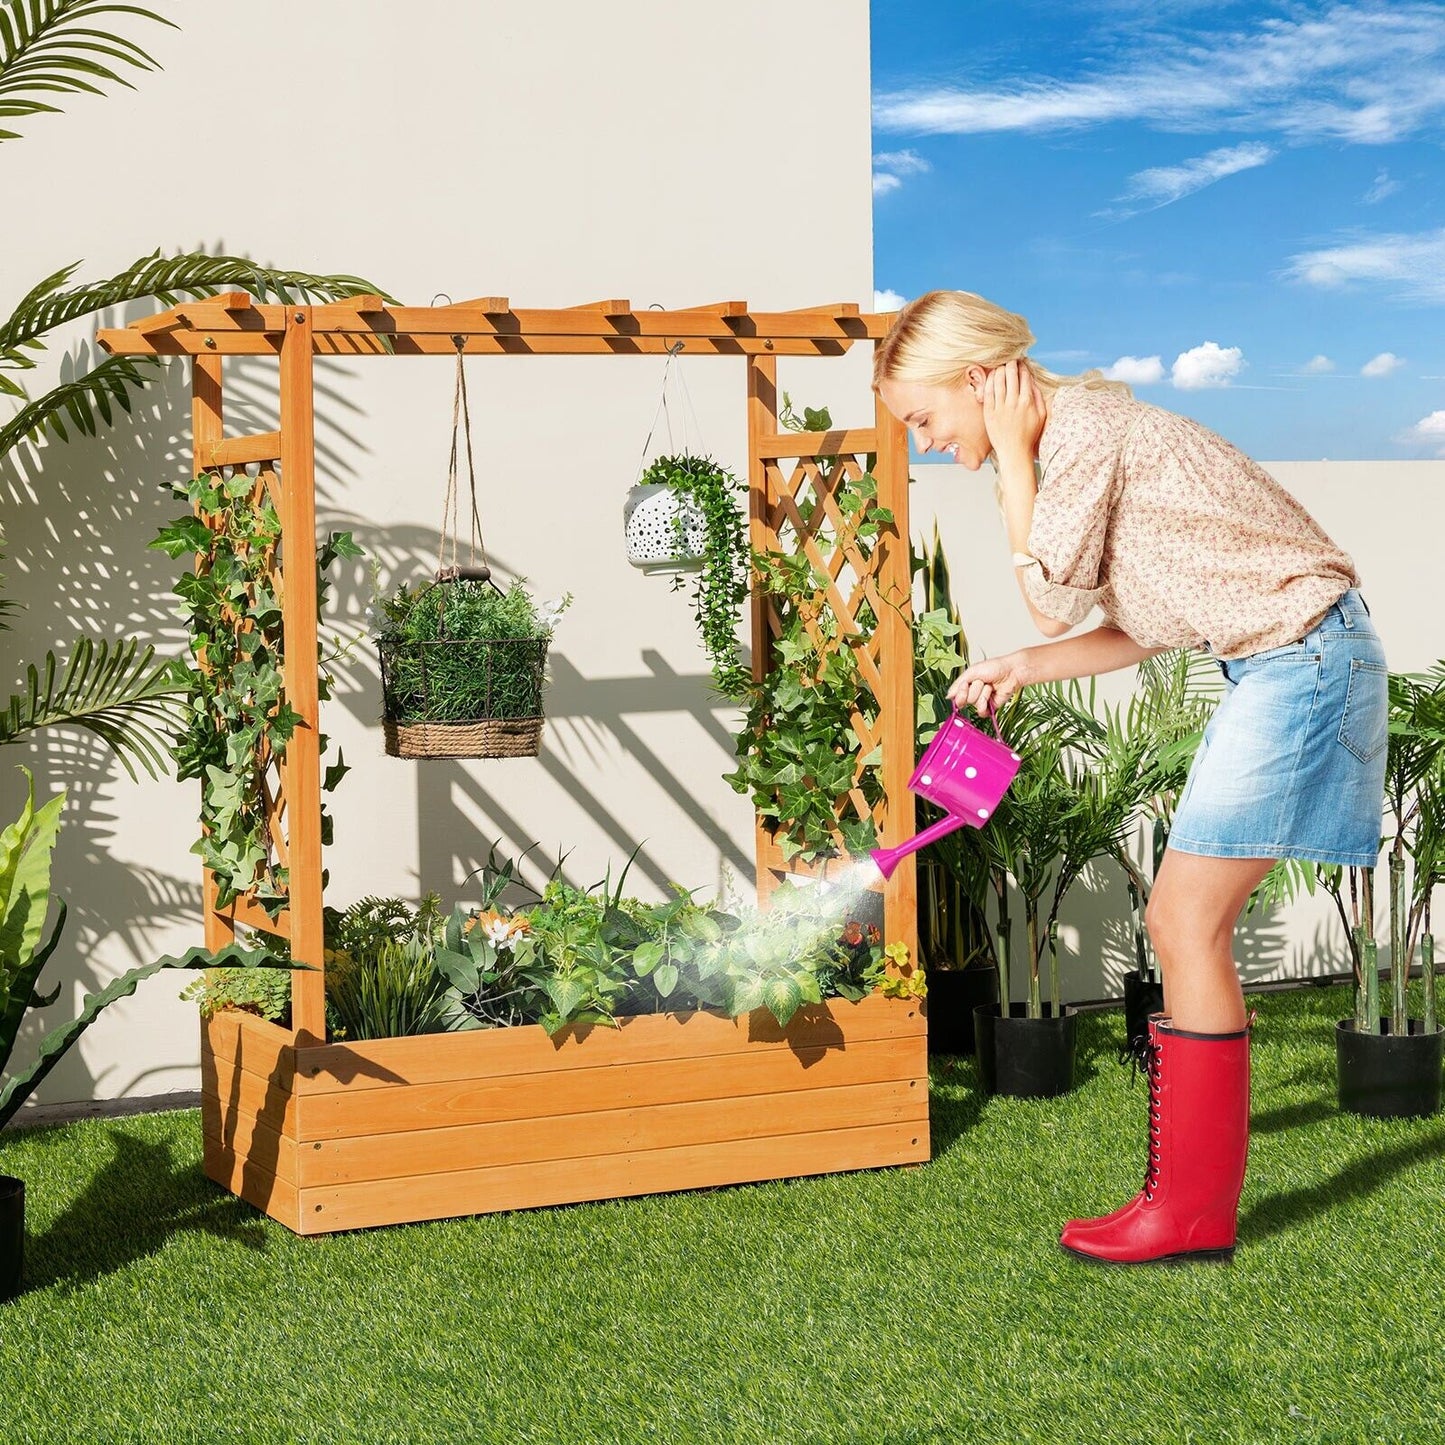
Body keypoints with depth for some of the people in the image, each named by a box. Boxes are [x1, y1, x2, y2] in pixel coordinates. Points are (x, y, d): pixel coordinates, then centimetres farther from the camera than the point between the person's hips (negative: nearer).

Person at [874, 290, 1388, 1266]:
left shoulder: (1083, 426, -15)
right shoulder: (1075, 436, 16)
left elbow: (1053, 598, -10)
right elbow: (1147, 629, 16)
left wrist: (1010, 454, -7)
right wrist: (1021, 669, 9)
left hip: (1304, 656, -10)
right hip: (1270, 664, 10)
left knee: (1191, 923, -11)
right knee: (1181, 920, 15)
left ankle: (1197, 1210, -5)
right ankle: (1205, 1111, 35)